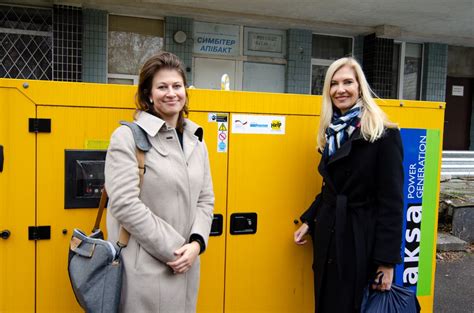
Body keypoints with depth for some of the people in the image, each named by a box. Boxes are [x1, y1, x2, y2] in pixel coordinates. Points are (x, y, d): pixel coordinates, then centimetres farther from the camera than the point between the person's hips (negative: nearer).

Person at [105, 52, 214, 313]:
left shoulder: (195, 141, 10)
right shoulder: (128, 137, -8)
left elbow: (205, 199, 10)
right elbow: (124, 204, -16)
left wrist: (196, 243, -6)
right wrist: (172, 249, -14)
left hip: (185, 265, 6)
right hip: (144, 268, -5)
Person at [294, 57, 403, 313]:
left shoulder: (384, 135, -12)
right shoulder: (331, 133, 10)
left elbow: (391, 201, -14)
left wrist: (387, 259, -16)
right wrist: (308, 221, 11)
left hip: (361, 240, -6)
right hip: (327, 237, 7)